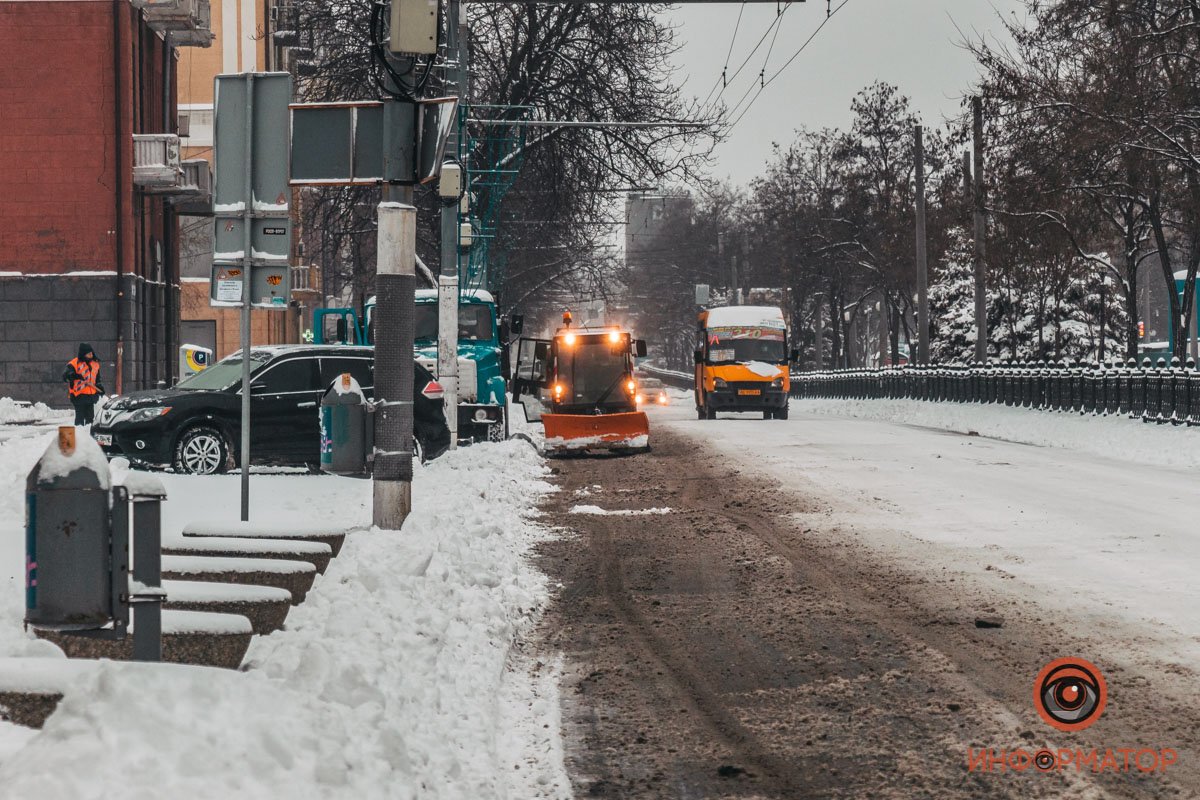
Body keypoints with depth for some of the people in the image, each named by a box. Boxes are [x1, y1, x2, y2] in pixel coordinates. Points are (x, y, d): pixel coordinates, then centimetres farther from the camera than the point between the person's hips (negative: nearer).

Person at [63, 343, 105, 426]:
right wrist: (73, 375, -37)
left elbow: (97, 379, 24)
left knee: (90, 417, 13)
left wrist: (100, 387, 10)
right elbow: (65, 375, -19)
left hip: (91, 395, 7)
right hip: (79, 395, -7)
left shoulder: (95, 363, 12)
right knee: (80, 417, -7)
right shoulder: (75, 363, -10)